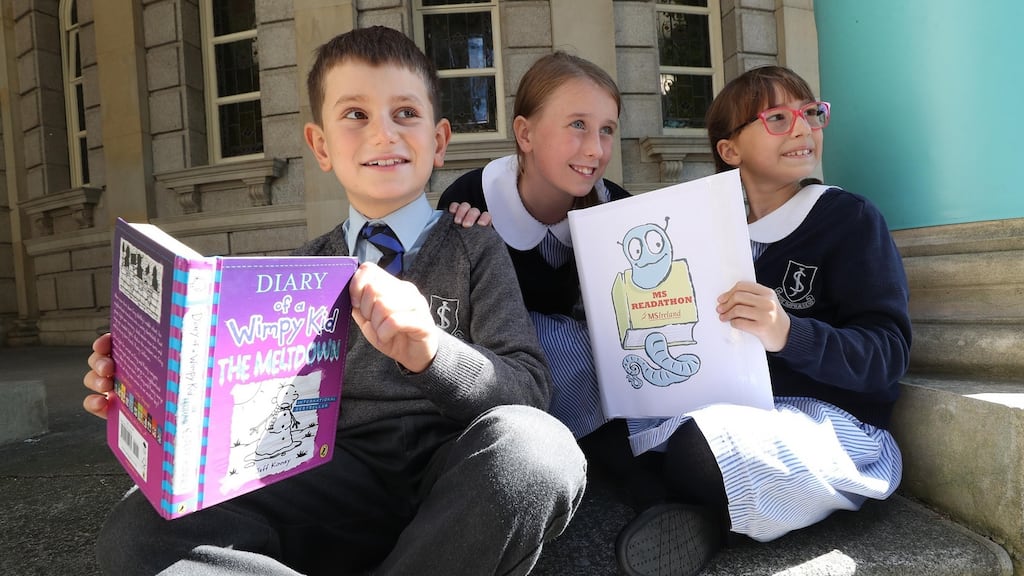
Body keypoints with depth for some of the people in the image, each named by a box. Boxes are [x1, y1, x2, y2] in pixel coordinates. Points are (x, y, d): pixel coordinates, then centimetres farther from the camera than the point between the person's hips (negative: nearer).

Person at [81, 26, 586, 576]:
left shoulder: (475, 250, 5)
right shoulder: (306, 267, 15)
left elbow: (529, 391, -7)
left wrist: (431, 351, -27)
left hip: (453, 486, -1)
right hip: (340, 474, 2)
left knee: (534, 444, -35)